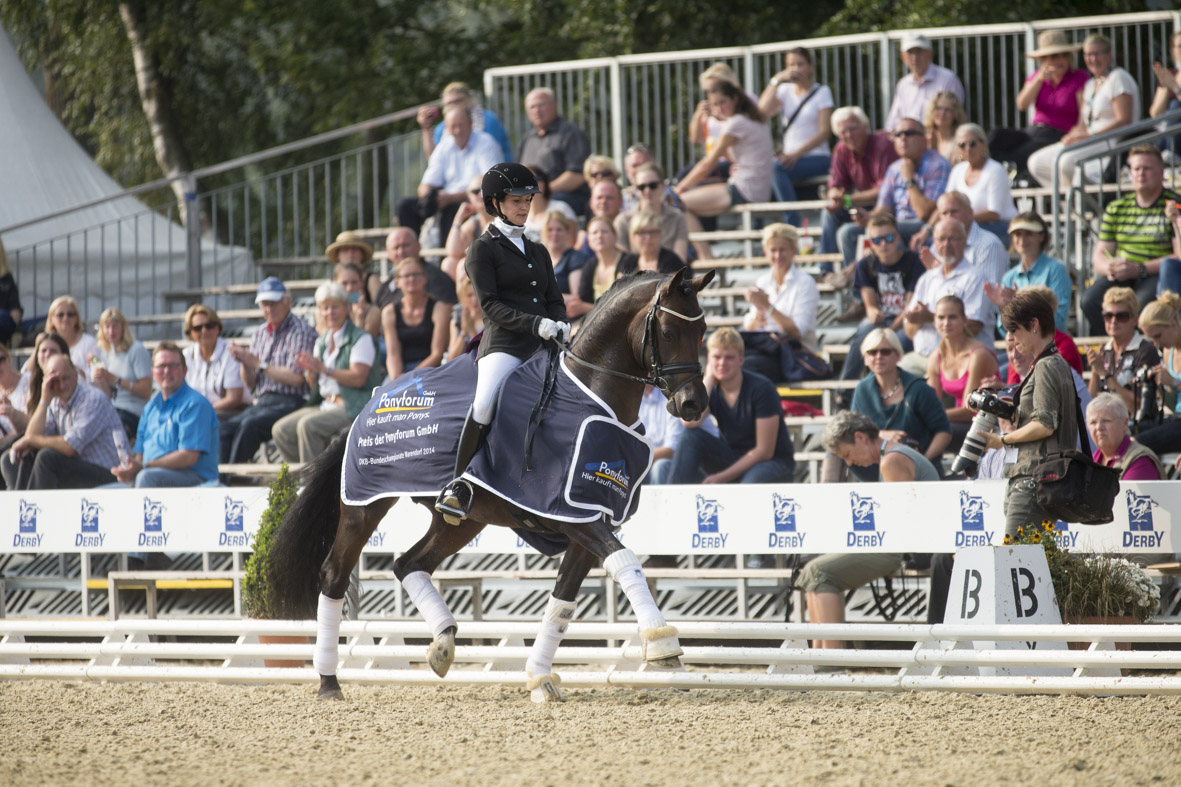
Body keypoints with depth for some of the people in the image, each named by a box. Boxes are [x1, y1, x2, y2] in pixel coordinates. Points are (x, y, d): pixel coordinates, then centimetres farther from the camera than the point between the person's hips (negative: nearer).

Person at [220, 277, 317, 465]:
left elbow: (296, 378, -14)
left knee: (250, 425, -32)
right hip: (262, 403, 7)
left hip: (289, 402, -7)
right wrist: (245, 363, -3)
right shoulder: (260, 335, 19)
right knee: (225, 428, -20)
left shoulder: (301, 332, -4)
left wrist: (258, 364, -10)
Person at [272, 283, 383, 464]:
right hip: (326, 405, 8)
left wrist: (323, 369, -21)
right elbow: (315, 385, 18)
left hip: (353, 407, -8)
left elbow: (358, 378, -16)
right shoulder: (322, 342, 18)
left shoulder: (361, 339, -5)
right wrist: (310, 372, -5)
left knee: (308, 425, -31)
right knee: (281, 430, -10)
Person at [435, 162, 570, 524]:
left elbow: (555, 300, 21)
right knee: (485, 403, -32)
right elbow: (491, 306, -5)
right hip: (504, 345, -7)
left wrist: (560, 325, -3)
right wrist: (535, 324, -18)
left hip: (543, 347, 7)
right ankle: (460, 485, -26)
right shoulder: (484, 249, 6)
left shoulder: (538, 252, 25)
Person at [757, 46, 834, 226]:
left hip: (817, 157, -4)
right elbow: (764, 111, -2)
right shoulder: (785, 90, 15)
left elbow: (824, 131, -6)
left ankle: (792, 222, -36)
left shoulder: (822, 92, 5)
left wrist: (796, 154, -18)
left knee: (776, 168, -35)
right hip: (791, 156, 4)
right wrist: (776, 81, -4)